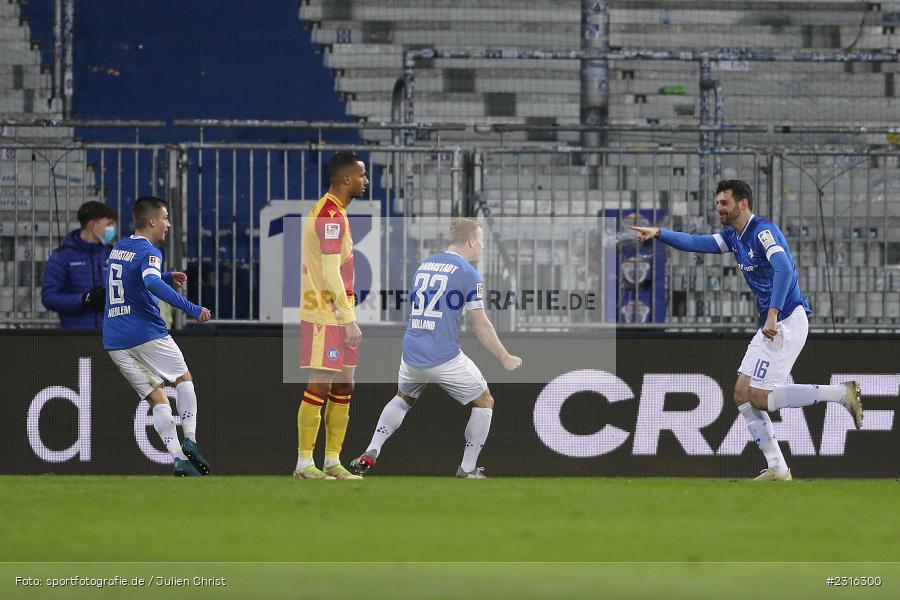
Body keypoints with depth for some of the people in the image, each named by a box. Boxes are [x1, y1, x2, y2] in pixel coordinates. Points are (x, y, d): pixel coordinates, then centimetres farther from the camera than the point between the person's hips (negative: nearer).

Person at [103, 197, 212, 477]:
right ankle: (190, 440, -1)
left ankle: (179, 458, -3)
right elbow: (151, 283, -31)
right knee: (183, 378, 14)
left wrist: (167, 277, 26)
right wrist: (191, 308, -34)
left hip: (115, 341, 7)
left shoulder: (118, 248, 16)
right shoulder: (148, 252, -10)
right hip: (147, 333, -7)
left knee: (157, 398, 8)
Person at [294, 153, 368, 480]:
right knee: (319, 387, -8)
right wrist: (349, 319, -20)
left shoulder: (333, 213, 16)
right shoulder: (330, 216, -15)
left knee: (343, 390, 10)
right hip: (326, 316, -10)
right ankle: (304, 463, -6)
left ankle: (333, 462, 12)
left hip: (337, 315, 10)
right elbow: (331, 274, -20)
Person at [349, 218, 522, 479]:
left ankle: (370, 453, 16)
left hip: (412, 354, 6)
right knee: (484, 403, 13)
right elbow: (480, 326, -7)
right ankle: (467, 469, 11)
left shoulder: (424, 265, 14)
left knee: (403, 398, 31)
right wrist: (505, 358, 2)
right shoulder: (469, 274, -7)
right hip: (445, 357, -6)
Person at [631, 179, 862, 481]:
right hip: (770, 325, 10)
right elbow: (697, 243, 15)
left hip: (787, 321, -10)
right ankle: (777, 469, 5)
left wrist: (772, 315, -34)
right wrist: (658, 233, 3)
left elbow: (784, 268, -27)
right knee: (742, 394, 6)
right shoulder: (734, 237, 15)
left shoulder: (763, 230, -14)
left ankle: (842, 393, -9)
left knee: (759, 398, -12)